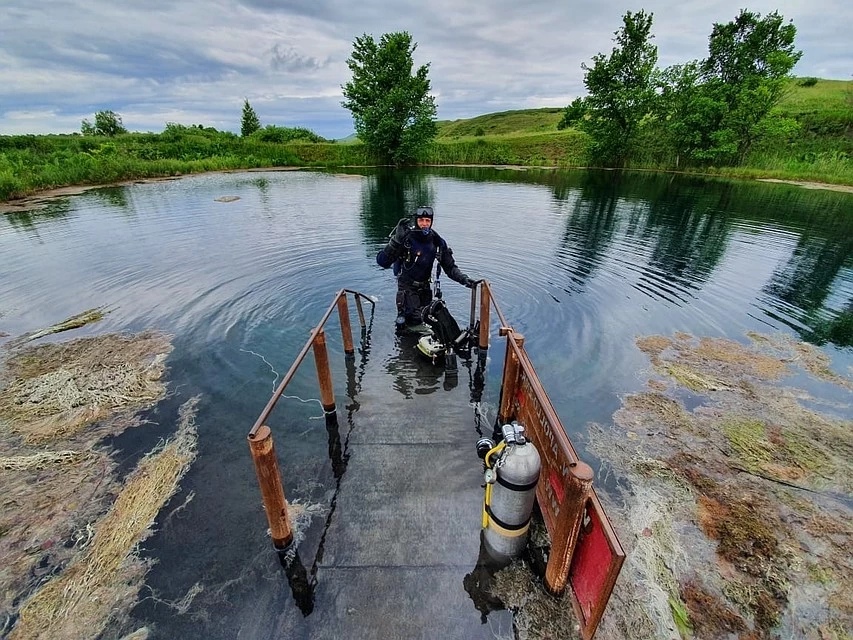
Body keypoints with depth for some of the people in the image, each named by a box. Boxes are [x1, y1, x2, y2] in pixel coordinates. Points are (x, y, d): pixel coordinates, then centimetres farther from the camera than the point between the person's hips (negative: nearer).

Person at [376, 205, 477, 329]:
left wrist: (464, 279, -16)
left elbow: (450, 267, 0)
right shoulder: (406, 239, -21)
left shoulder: (437, 242, -7)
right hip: (407, 287, -5)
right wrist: (396, 240, -38)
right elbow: (383, 262, -27)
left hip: (425, 287, 5)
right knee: (415, 318, -17)